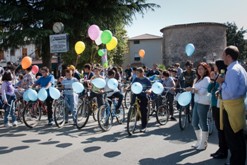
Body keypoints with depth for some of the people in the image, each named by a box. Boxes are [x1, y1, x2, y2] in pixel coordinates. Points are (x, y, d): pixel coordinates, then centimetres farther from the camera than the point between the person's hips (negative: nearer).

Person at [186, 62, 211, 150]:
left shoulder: (206, 79, -8)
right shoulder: (198, 79, 18)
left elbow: (203, 91, -17)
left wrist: (192, 89, -20)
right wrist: (191, 89, 1)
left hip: (203, 103, -9)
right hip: (197, 102, 9)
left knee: (203, 123, -1)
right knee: (194, 123, 13)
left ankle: (203, 144, 10)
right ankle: (199, 141, 27)